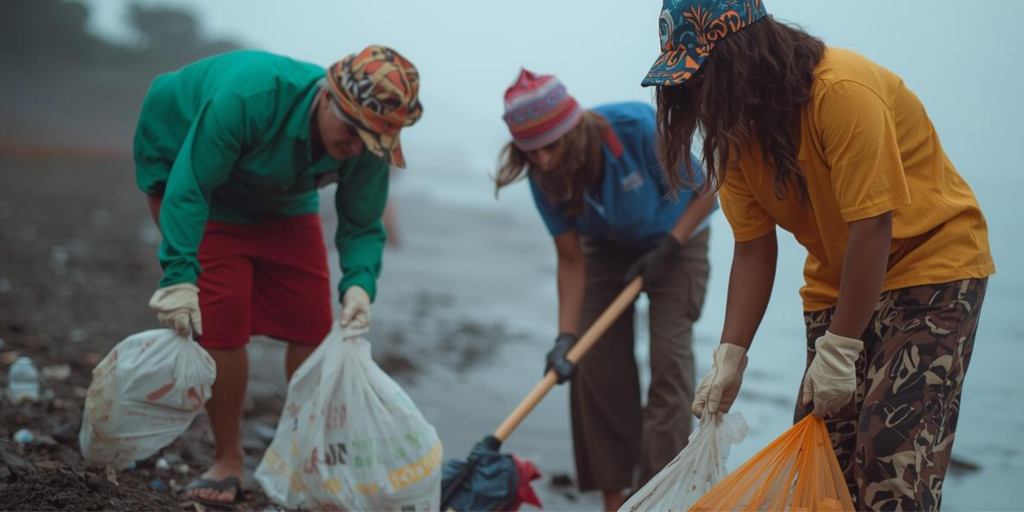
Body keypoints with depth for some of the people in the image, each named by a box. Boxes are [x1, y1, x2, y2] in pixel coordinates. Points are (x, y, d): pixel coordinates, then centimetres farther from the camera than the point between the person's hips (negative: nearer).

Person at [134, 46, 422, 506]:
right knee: (224, 318, -16)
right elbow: (189, 189, -37)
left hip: (285, 208, 5)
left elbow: (361, 227, -15)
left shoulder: (368, 145, -25)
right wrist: (180, 275, -44)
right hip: (204, 187, -5)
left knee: (312, 323, -3)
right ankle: (227, 462, 1)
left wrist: (359, 283, -36)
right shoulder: (249, 95, -41)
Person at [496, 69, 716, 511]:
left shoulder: (638, 127, -35)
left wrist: (667, 249, -24)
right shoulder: (544, 175, -24)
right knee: (598, 361, -5)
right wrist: (565, 336, -24)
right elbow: (571, 259, -16)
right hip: (608, 247, 3)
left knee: (669, 357, -13)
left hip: (675, 240, -3)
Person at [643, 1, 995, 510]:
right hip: (836, 280, 7)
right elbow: (754, 250, -5)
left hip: (932, 260, -7)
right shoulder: (734, 129, -5)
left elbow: (872, 228, -27)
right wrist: (730, 357, -13)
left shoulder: (844, 92, -27)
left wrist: (838, 350, -24)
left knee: (891, 454, -17)